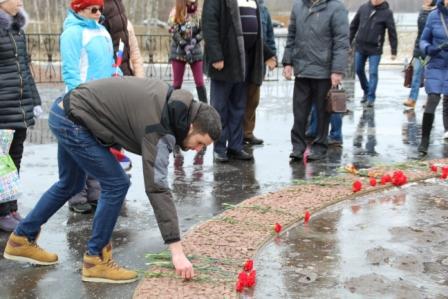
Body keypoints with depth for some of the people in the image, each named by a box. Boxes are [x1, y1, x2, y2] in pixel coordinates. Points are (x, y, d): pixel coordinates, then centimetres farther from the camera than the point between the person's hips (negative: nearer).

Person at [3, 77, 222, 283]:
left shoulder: (172, 101, 1)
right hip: (72, 122, -10)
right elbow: (157, 188, -29)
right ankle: (95, 260, 4)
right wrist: (177, 251, -30)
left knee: (70, 185, 23)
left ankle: (22, 239, 36)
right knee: (116, 184, -9)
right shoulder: (159, 128, -24)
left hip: (66, 113, 10)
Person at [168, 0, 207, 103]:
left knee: (200, 82, 0)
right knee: (177, 83, 3)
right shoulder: (175, 12, -4)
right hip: (178, 51, -2)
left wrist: (193, 42, -14)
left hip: (195, 50, 2)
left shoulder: (198, 13, 3)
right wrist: (185, 46, -17)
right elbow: (174, 32, -10)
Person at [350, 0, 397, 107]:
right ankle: (366, 91, 32)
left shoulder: (387, 12, -6)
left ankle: (371, 97, 5)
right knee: (359, 70, 12)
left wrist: (394, 51, -6)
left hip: (375, 49, -4)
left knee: (373, 72, -5)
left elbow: (392, 32, -5)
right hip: (359, 46, 4)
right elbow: (354, 25, 11)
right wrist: (348, 42, 10)